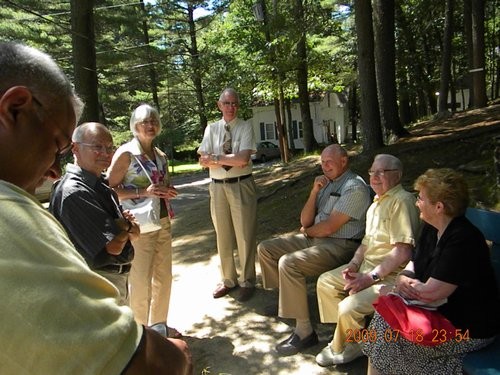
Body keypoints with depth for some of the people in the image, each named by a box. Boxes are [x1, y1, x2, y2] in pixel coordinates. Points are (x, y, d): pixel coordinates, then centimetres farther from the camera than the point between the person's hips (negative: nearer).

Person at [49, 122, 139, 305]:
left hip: (118, 278, 9)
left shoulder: (101, 186, 5)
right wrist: (127, 226, -7)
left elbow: (134, 233, 6)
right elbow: (114, 245, -27)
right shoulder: (74, 192, -24)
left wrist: (125, 225, -16)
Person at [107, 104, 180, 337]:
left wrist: (168, 192, 1)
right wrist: (143, 192, -22)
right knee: (141, 278, 0)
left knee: (164, 275, 14)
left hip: (163, 222, 7)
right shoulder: (125, 153, -10)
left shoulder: (160, 155, 10)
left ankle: (159, 324, 32)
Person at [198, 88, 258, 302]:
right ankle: (228, 280, 30)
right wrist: (232, 161, -14)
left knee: (245, 236, 4)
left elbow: (243, 158, -17)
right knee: (222, 236, 13)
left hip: (241, 186, -3)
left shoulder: (245, 127, -2)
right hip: (218, 187, 3)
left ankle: (247, 282, 21)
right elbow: (203, 161, -4)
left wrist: (215, 158, -12)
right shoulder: (211, 129, 7)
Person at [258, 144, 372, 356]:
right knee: (265, 249, 6)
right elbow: (305, 221, 7)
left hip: (340, 245, -9)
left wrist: (307, 231, 1)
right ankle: (287, 299, 22)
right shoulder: (326, 183, 12)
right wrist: (314, 192, -5)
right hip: (315, 238, 9)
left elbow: (329, 227, -19)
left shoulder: (354, 187, -14)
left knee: (288, 263, -30)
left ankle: (305, 332, -19)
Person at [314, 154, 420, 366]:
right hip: (367, 266, 10)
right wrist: (353, 264, 2)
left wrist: (371, 277, -22)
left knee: (348, 307, -25)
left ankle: (340, 349, 8)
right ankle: (347, 339, 14)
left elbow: (403, 251, -24)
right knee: (325, 282, 5)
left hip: (391, 276, -10)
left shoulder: (402, 201, -16)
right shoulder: (377, 202, 15)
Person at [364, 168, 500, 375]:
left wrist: (403, 284, -10)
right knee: (383, 313, -5)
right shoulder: (431, 229, 3)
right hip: (441, 312, 8)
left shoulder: (463, 241, -27)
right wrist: (403, 279, -12)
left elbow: (429, 293, -28)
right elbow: (413, 266, 10)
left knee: (387, 331, -15)